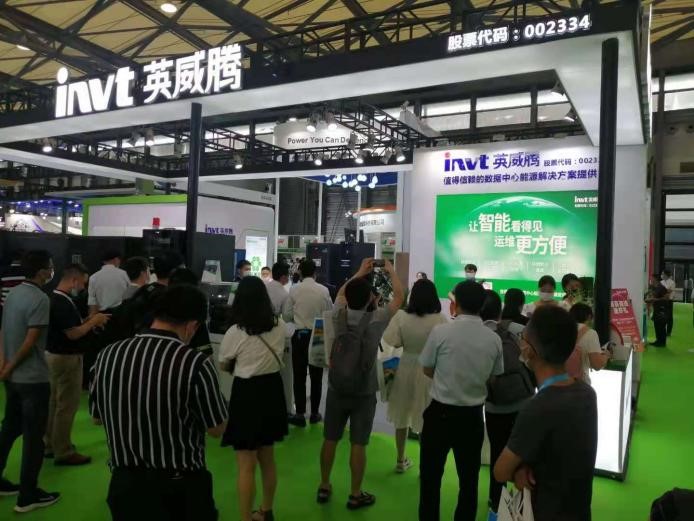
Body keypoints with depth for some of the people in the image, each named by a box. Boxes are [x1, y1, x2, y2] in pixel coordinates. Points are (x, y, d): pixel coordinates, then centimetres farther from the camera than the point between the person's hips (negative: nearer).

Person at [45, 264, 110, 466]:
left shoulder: (56, 298, 9)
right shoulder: (63, 303, -23)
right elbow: (73, 333, -25)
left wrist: (89, 321, 5)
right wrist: (93, 321, -13)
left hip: (56, 355, 11)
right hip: (66, 358, -11)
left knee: (55, 403, 18)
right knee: (67, 406, -1)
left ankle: (52, 445, 30)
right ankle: (64, 452, 8)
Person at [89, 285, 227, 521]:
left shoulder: (108, 356, -9)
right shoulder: (195, 364, -23)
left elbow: (97, 417, 8)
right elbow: (217, 429, -10)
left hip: (125, 485, 3)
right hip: (181, 490, -3)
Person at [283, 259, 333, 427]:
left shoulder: (294, 290, -8)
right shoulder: (324, 290, -8)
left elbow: (286, 316, -3)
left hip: (299, 335, 0)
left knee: (299, 376, 8)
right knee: (316, 376, 13)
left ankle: (300, 414, 11)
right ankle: (315, 413, 21)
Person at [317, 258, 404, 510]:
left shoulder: (339, 316, -6)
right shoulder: (376, 320, -15)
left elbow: (341, 293, 16)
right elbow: (399, 297, -1)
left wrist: (360, 273, 22)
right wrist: (391, 271, 13)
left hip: (336, 389, 3)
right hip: (364, 393, -3)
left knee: (330, 440, 13)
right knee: (358, 444, 6)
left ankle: (324, 488, 27)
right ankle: (355, 495, 18)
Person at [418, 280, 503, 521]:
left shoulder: (441, 332, -16)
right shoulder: (494, 339, -7)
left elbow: (427, 370, -3)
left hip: (440, 412, -3)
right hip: (473, 416, 3)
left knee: (430, 475, 13)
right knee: (469, 478, 19)